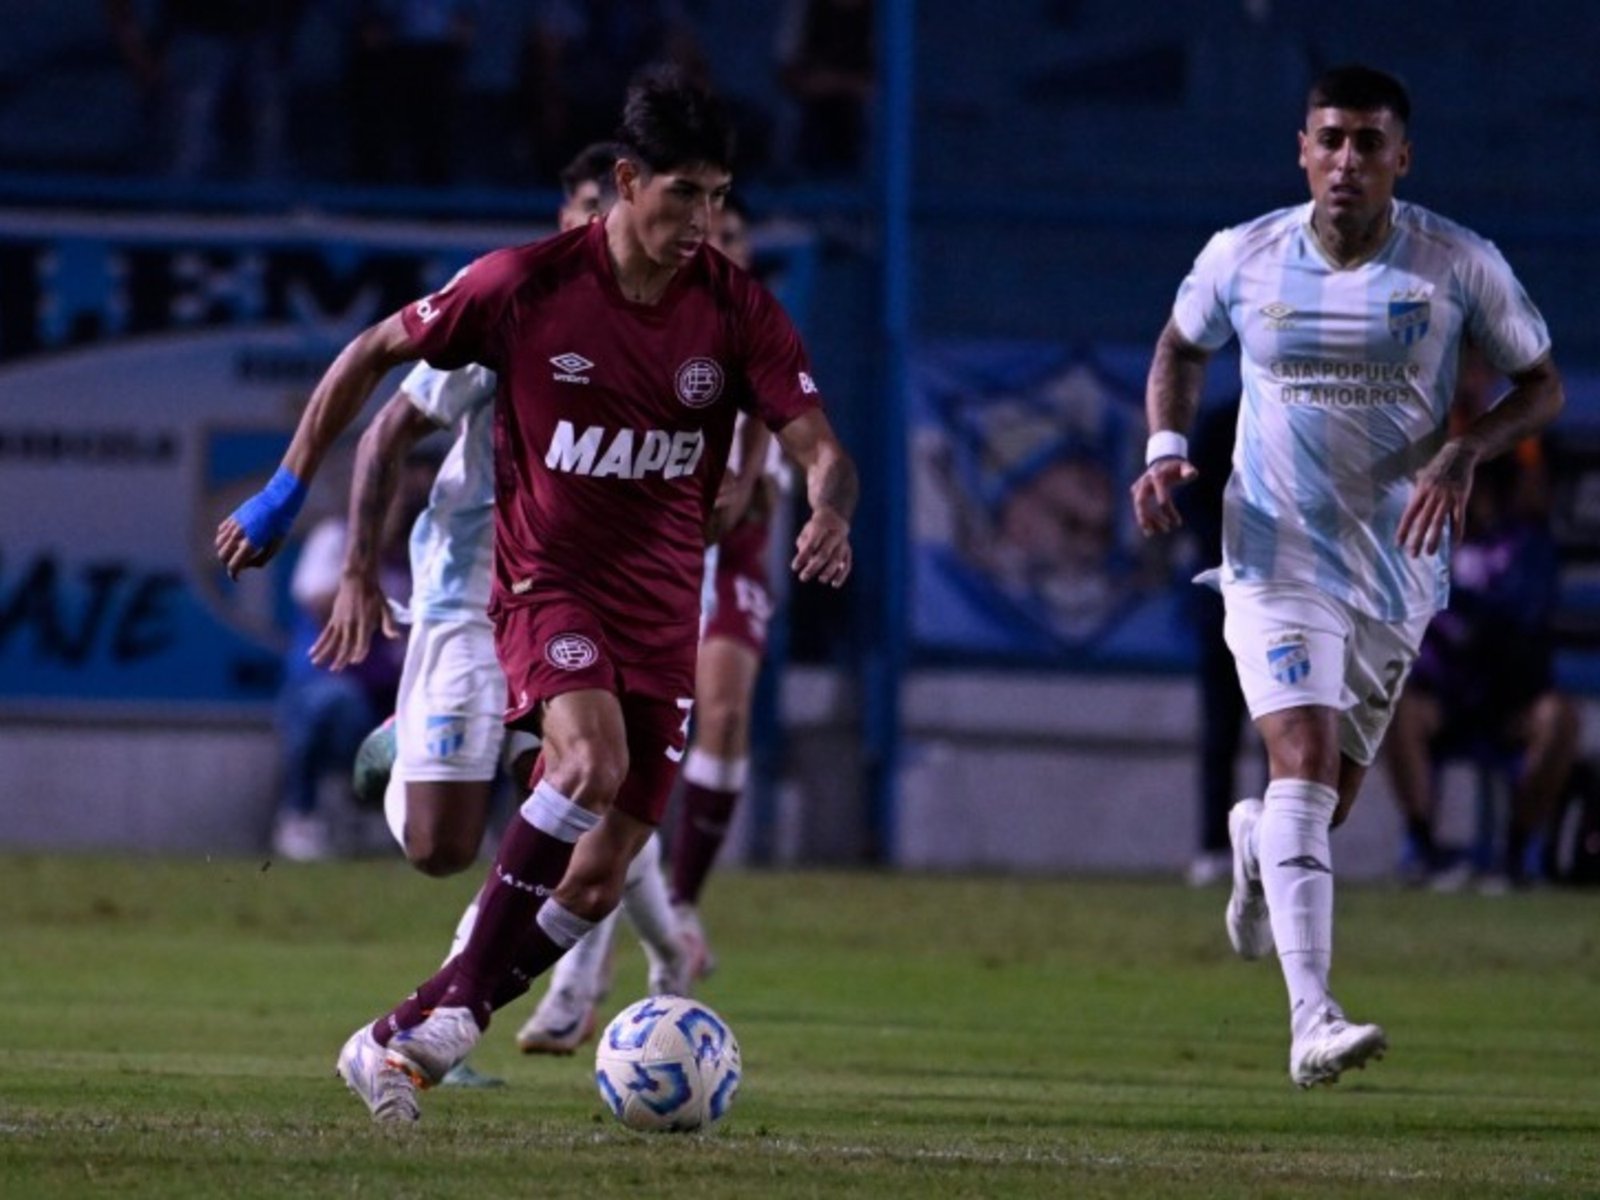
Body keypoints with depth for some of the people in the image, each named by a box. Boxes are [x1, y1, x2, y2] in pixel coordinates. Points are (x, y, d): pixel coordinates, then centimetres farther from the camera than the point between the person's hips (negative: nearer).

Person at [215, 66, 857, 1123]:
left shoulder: (738, 311, -6)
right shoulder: (527, 285, -12)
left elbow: (820, 448, -9)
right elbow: (374, 353, 1)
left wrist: (829, 514, -33)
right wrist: (288, 490, 3)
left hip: (662, 606, 4)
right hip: (548, 579, -4)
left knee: (598, 882, -2)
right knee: (592, 760, -33)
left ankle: (404, 1039, 11)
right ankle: (459, 1002, -25)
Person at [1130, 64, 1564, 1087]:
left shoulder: (1458, 265, -6)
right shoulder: (1241, 258, -4)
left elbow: (1541, 387, 2)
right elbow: (1182, 349, 16)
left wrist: (1464, 453, -16)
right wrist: (1167, 449, -2)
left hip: (1398, 567, 2)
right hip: (1277, 553, -2)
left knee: (1326, 805, 11)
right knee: (1305, 758, -22)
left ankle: (1258, 846, 52)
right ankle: (1313, 1022, -27)